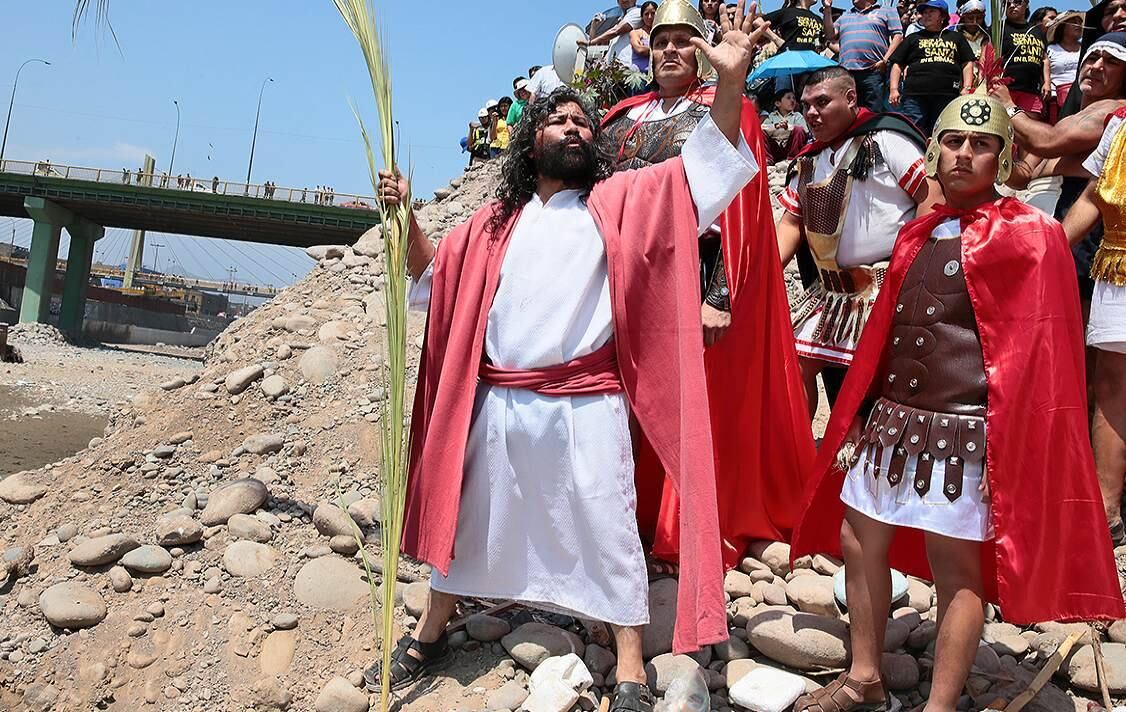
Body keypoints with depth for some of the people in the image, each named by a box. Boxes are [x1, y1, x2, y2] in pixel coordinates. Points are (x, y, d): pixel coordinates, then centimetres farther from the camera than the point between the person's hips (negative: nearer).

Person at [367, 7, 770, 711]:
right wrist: (404, 216, 5)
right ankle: (429, 635, 37)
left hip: (585, 405, -3)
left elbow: (705, 165, -7)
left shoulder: (620, 201, 3)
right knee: (469, 519, 17)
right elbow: (433, 277, 21)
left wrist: (730, 80, -20)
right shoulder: (496, 222, 13)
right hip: (497, 403, 4)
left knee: (606, 532, 5)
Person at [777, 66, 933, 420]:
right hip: (831, 288, 8)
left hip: (888, 286, -7)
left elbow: (932, 196, -11)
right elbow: (791, 223, 15)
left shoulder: (884, 139, -7)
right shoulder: (809, 161, 15)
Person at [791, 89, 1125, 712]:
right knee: (858, 543, 13)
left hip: (964, 432, -7)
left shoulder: (1028, 235, -5)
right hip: (890, 421, 7)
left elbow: (1035, 352, -10)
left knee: (956, 571, 3)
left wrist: (1007, 447, -15)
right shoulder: (916, 236, 13)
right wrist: (859, 419, 13)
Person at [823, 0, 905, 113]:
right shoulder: (845, 16, 27)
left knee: (874, 115, -9)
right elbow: (830, 36, 16)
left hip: (874, 71, -4)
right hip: (846, 73, 4)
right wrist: (827, 9, 10)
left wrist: (885, 60, -8)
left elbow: (898, 36, 4)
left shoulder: (887, 12, 14)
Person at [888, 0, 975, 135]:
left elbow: (967, 63, 20)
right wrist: (894, 89, 0)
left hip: (947, 97, 1)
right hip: (915, 96, -1)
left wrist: (966, 89, 4)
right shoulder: (913, 38, 22)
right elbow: (897, 64, 16)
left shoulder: (956, 37, 24)